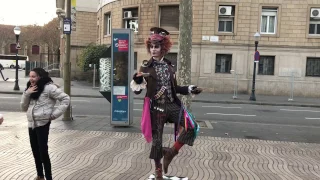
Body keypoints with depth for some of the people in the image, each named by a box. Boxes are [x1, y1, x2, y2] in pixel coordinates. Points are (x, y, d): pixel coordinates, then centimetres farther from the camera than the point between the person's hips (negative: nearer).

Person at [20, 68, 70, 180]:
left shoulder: (49, 87, -10)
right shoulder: (31, 89, 13)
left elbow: (66, 99, -14)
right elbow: (24, 107, 11)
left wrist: (55, 114, -14)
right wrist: (27, 93, -4)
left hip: (42, 123, -7)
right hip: (31, 124, 8)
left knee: (43, 151, -4)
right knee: (35, 151, 15)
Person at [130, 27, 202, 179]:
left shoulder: (168, 66, 8)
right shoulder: (146, 67, -5)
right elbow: (137, 90, -7)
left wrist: (189, 89, 3)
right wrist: (137, 81, -27)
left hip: (171, 105, 4)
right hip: (156, 108, -4)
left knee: (191, 126, -10)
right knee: (157, 139, 4)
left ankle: (171, 152, 10)